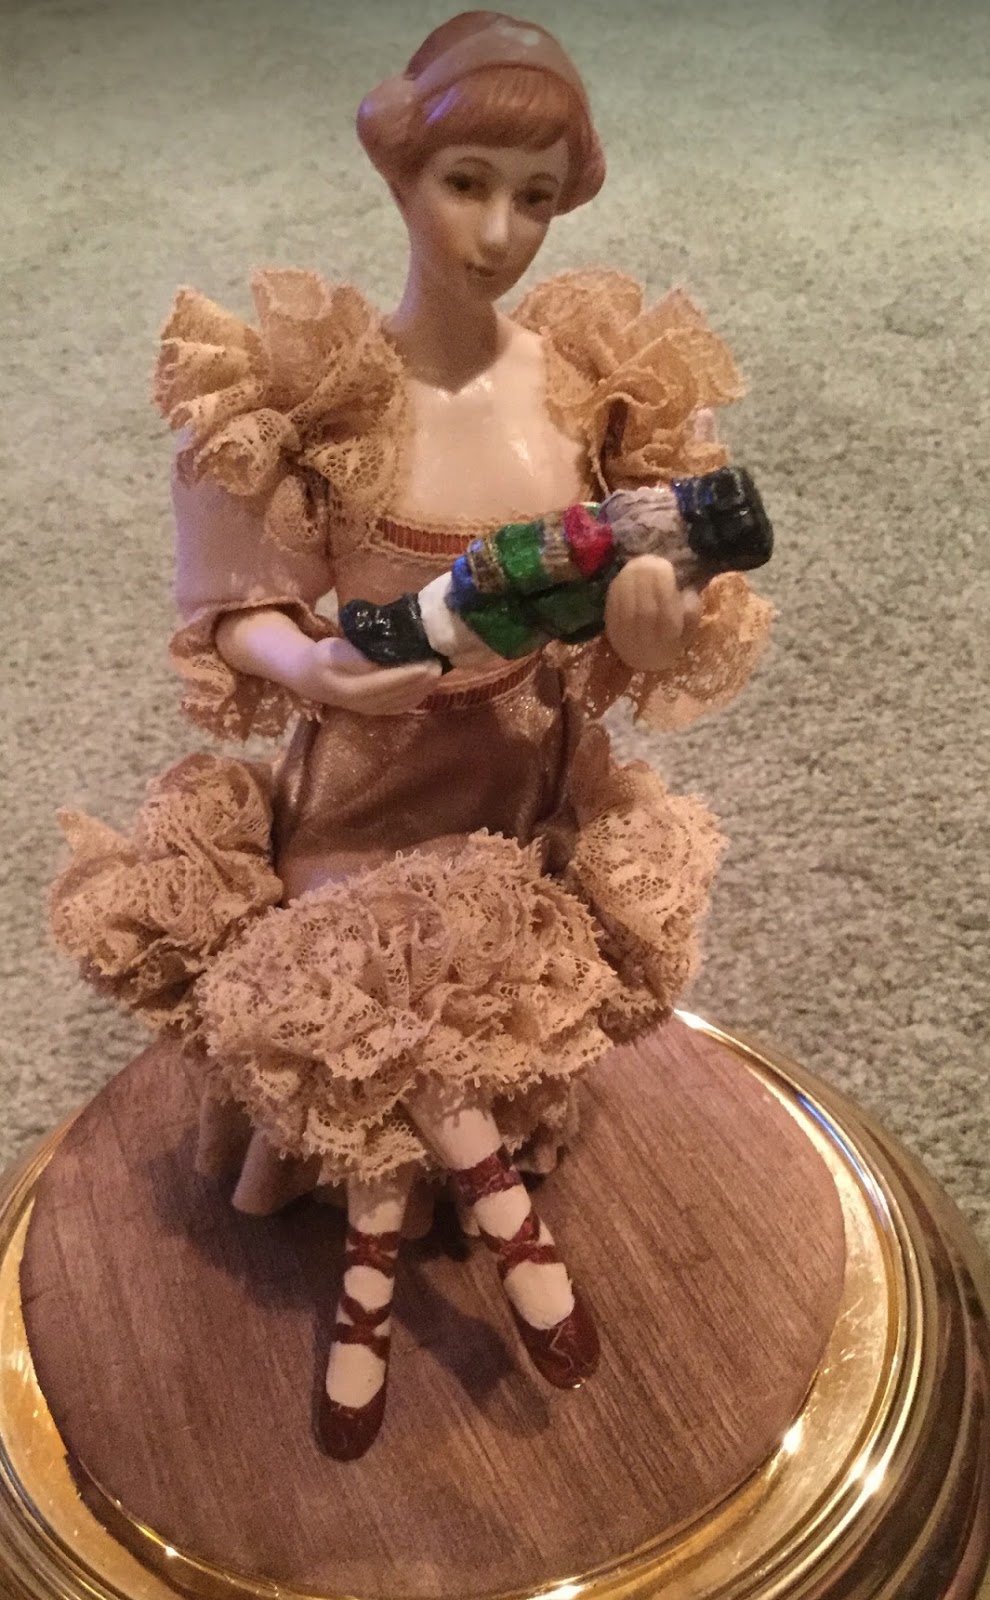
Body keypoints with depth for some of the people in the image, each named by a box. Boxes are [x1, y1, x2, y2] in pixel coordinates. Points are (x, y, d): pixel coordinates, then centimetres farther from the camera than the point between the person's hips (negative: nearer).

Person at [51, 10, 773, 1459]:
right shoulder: (305, 390, -13)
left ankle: (374, 1263, 11)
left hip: (538, 794, 1)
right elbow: (236, 620, -7)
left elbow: (655, 658, -4)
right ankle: (500, 1210, 5)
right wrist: (319, 669, -29)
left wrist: (658, 616, -27)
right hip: (370, 792, -1)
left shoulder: (601, 380, -6)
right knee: (379, 1000, -21)